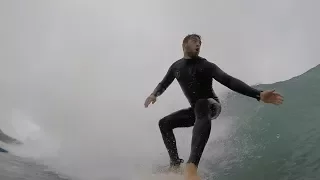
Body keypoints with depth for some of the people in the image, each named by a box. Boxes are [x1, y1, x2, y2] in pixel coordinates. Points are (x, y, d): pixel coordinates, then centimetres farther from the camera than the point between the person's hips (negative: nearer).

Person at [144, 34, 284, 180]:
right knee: (164, 123, 3)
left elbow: (229, 81, -22)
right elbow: (164, 84, 17)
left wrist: (258, 94, -34)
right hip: (196, 109, 7)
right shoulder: (176, 66, 5)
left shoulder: (205, 65, -11)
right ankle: (175, 163, 3)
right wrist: (154, 94, -9)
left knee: (201, 104, -42)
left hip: (211, 105, -6)